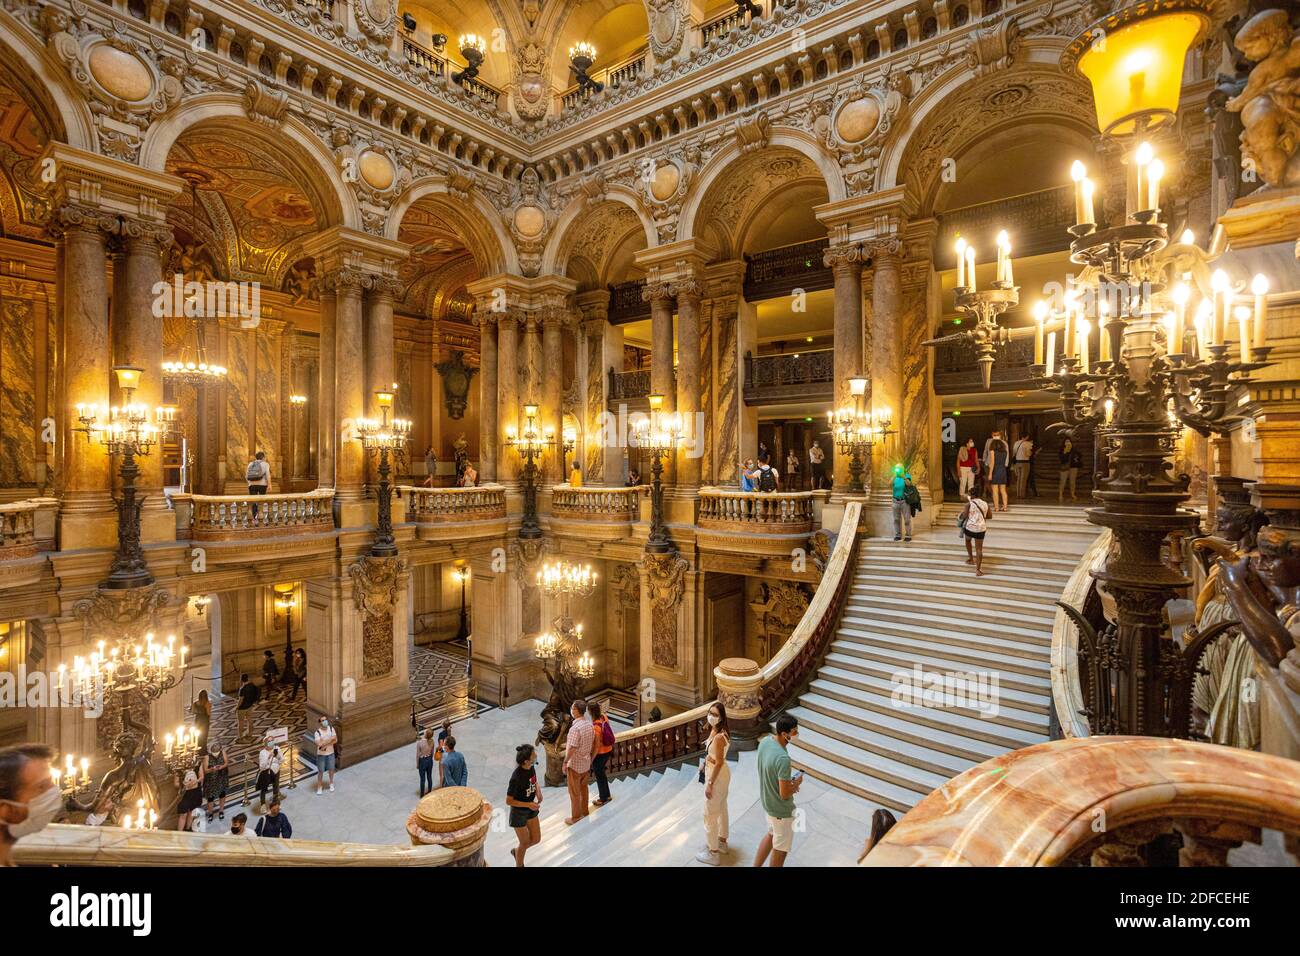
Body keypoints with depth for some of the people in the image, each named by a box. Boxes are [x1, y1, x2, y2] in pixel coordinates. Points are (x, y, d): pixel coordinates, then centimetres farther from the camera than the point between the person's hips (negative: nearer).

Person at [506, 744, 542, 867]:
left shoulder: (531, 767, -12)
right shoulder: (516, 778, -34)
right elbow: (508, 801, -23)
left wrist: (538, 790, -12)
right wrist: (528, 804, -25)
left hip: (531, 810, 7)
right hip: (519, 813, -7)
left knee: (536, 839, 18)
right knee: (525, 843, 14)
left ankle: (516, 851, 46)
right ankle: (519, 865, 43)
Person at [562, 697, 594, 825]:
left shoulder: (575, 728, -30)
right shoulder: (589, 724, -5)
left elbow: (572, 749, -26)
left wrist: (565, 762, -12)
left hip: (575, 765, -7)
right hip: (586, 762, 7)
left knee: (574, 792, 11)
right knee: (583, 787, 25)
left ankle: (575, 817, 25)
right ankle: (584, 810, 40)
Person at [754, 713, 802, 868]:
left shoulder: (765, 741, -10)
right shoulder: (783, 758, -36)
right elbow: (784, 794, -28)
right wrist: (796, 783, -10)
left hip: (767, 801, 8)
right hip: (781, 809, -8)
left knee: (771, 834, 30)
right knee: (781, 847, 16)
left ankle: (756, 866, 41)